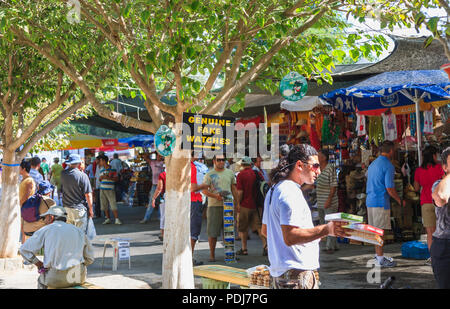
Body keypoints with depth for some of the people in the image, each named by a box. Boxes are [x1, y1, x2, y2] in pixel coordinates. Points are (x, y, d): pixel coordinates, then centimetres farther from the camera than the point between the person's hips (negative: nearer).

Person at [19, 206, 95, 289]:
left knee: (42, 280, 32)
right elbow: (89, 259, 12)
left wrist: (39, 264, 10)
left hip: (57, 279, -2)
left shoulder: (45, 230, 2)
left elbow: (24, 250, -1)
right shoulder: (78, 231, 10)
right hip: (79, 277, 2)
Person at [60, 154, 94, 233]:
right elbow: (88, 195, -15)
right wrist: (90, 209, -3)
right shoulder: (82, 176, -16)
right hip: (79, 208, -5)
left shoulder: (63, 174, -2)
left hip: (66, 206, 6)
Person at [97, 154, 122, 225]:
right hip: (102, 189, 6)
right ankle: (108, 219, 15)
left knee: (113, 204, -10)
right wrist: (101, 177, -4)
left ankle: (117, 219, -9)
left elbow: (116, 179, -5)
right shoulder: (101, 169, 13)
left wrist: (108, 177, -17)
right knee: (105, 205, 6)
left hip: (110, 189, -6)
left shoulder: (113, 169, -5)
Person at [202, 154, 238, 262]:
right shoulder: (209, 175, 2)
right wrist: (215, 195, -20)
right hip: (214, 206, -3)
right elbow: (204, 190, -5)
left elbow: (234, 189, 17)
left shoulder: (230, 173, 13)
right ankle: (212, 254, 8)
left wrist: (237, 203, 11)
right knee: (212, 232, -2)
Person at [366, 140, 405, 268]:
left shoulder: (372, 164, 15)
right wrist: (400, 201, -1)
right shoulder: (388, 166, -12)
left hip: (370, 200, 8)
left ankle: (379, 255, 24)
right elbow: (390, 189, -16)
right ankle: (380, 259, 0)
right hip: (381, 201, -8)